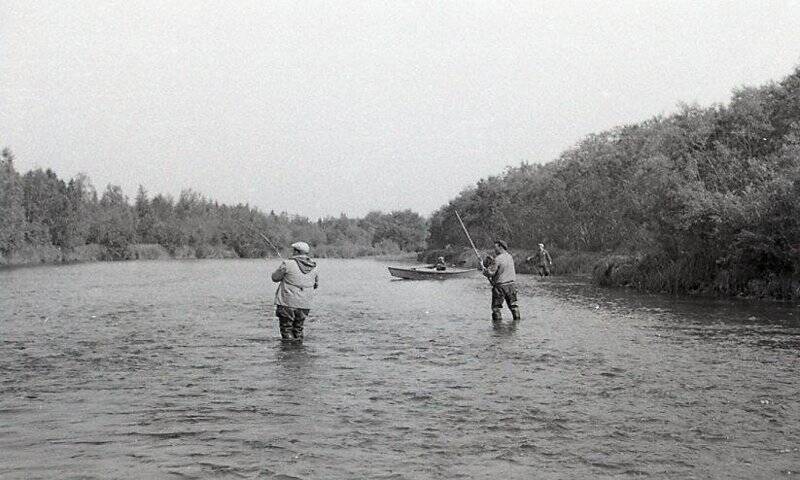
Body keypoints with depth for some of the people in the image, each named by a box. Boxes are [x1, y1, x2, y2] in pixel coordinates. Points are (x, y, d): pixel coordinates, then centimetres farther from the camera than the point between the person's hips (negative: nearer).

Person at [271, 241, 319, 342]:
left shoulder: (288, 264, -12)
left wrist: (282, 269, 16)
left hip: (287, 304, -5)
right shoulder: (313, 268, 4)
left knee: (286, 331, 0)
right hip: (304, 305, 5)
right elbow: (316, 285, 16)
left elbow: (275, 277, -2)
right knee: (298, 331, 16)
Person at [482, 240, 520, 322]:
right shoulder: (510, 257, 7)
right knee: (513, 304, 16)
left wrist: (485, 271, 1)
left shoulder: (497, 259, -16)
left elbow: (491, 273, -20)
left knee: (496, 306, 4)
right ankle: (517, 318, 20)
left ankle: (497, 321, 4)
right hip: (512, 284, 7)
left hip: (500, 285, -7)